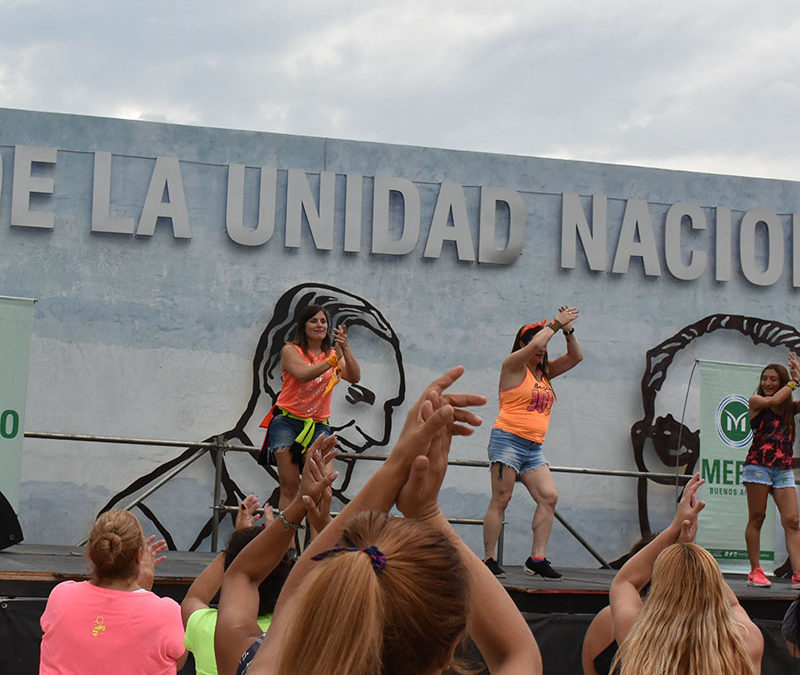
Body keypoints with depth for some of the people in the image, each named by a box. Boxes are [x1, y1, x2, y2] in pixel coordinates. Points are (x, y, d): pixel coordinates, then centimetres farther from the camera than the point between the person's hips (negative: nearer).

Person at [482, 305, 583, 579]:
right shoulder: (513, 365, 0)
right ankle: (489, 559, -3)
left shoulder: (544, 372, 19)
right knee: (501, 500, -7)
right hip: (508, 439, -7)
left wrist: (568, 330, 5)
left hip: (534, 448, 7)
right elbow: (535, 344, -17)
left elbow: (576, 357, 17)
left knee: (549, 497, -7)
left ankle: (536, 559, -6)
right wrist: (556, 323, -6)